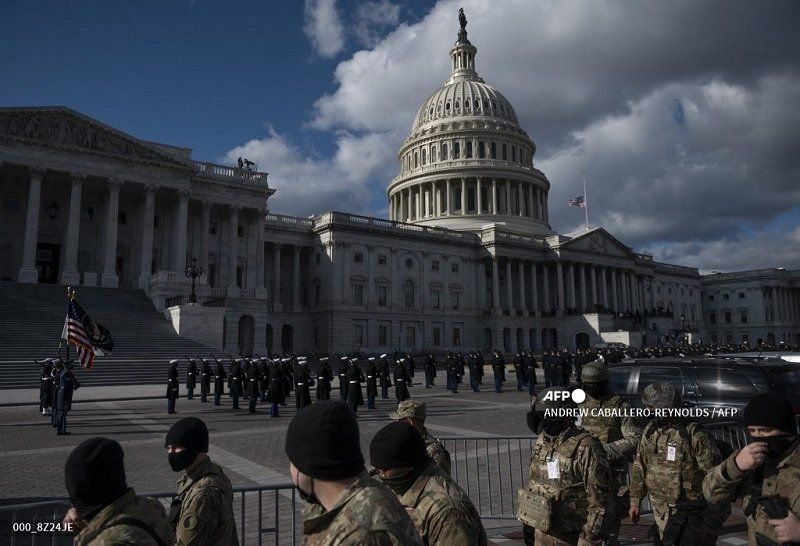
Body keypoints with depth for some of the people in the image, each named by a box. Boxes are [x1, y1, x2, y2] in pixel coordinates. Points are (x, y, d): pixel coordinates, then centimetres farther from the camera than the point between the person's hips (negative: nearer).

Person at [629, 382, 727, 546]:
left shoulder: (695, 434, -17)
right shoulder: (650, 430, 1)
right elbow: (639, 467, 10)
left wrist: (713, 522, -16)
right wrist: (635, 500, 9)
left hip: (691, 513, -5)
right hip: (661, 512, 5)